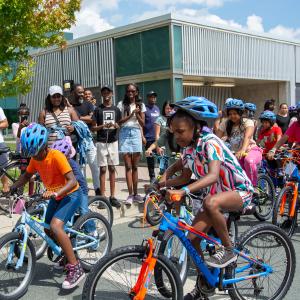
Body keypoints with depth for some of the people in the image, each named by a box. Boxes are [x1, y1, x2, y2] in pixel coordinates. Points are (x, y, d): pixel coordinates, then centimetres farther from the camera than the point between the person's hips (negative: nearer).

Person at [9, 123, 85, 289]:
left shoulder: (56, 156, -27)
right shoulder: (35, 159, -6)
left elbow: (72, 181, -32)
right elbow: (27, 176, 10)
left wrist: (55, 193, -46)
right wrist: (12, 187, -6)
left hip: (70, 194, -8)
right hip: (55, 196, 8)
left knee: (55, 226, -26)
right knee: (48, 230, 9)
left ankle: (75, 268, -20)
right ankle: (66, 253, 36)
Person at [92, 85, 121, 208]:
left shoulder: (116, 109, 9)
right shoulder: (98, 109, 2)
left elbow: (120, 126, 14)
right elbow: (93, 128, 1)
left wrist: (116, 125, -9)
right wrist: (104, 126, -17)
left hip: (113, 141, 2)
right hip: (101, 142, -2)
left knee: (112, 169, 5)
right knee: (103, 169, 0)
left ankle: (113, 197, 10)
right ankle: (102, 197, 4)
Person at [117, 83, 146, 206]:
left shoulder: (140, 105, 9)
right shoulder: (121, 104, 4)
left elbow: (142, 124, 5)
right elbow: (119, 122, -4)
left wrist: (137, 114, -11)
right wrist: (131, 115, -15)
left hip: (136, 134, 2)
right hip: (125, 134, -2)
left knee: (135, 166, 7)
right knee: (128, 166, -6)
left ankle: (135, 193, 14)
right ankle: (130, 194, -6)